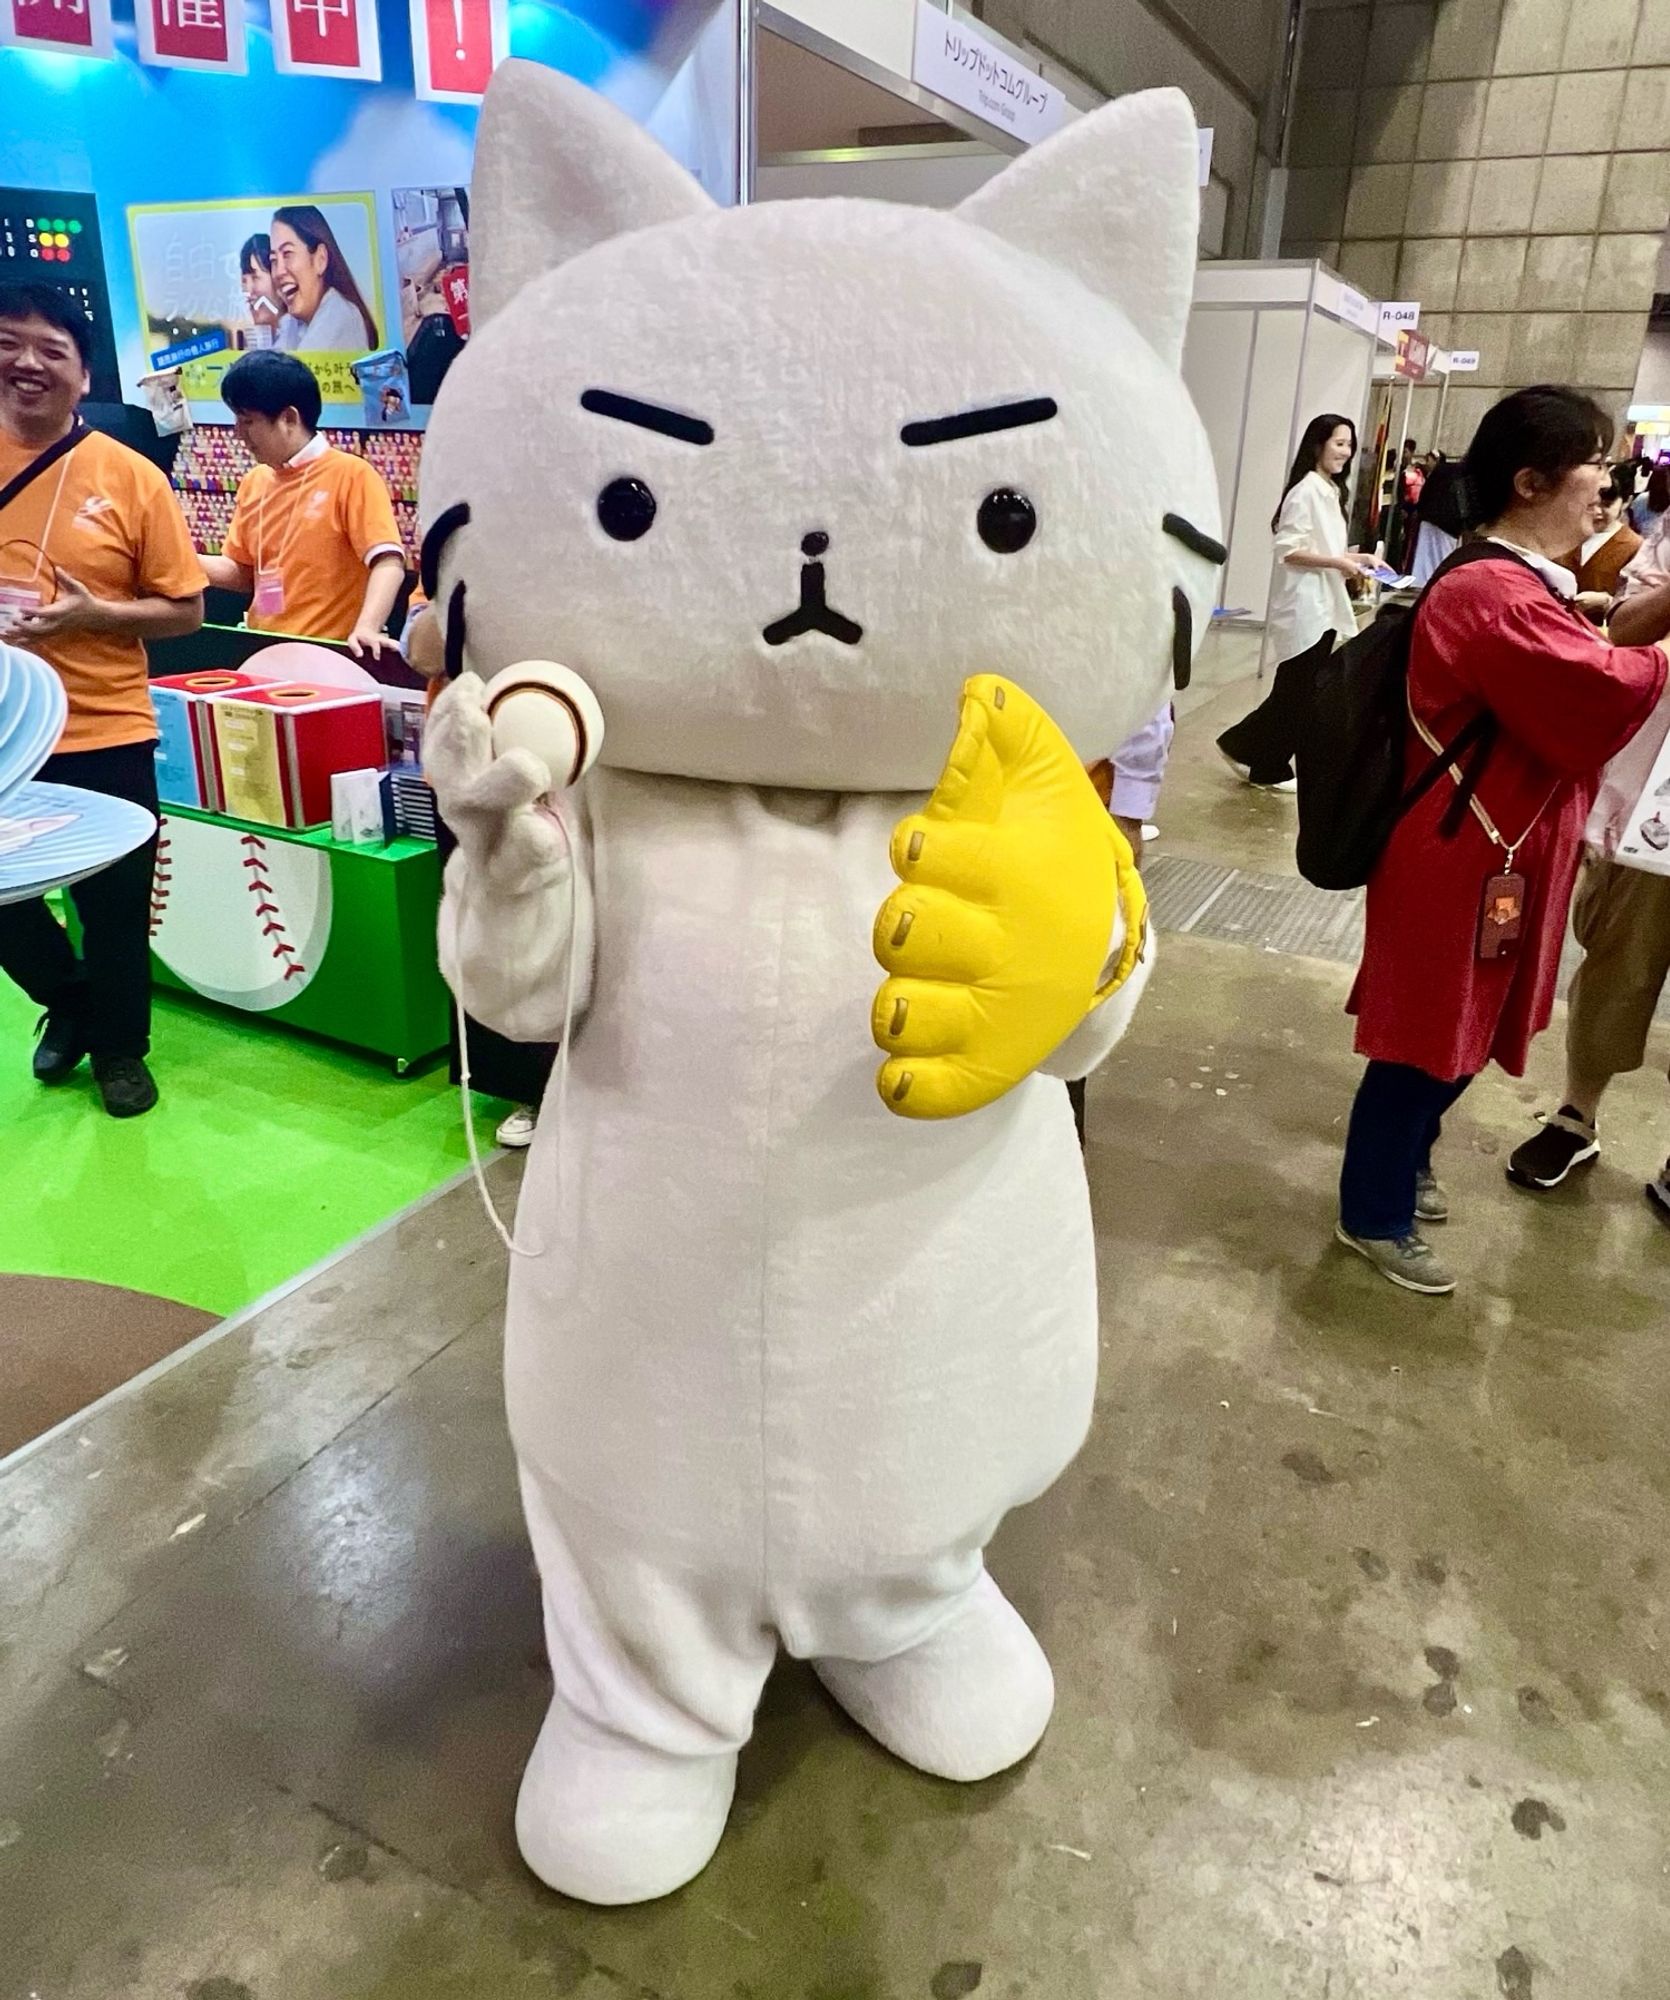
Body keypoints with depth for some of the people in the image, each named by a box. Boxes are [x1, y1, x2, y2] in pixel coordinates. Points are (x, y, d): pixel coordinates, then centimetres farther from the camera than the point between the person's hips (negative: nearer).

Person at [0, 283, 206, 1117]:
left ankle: (120, 1047, 30)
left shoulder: (129, 476, -5)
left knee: (114, 908, 9)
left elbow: (184, 610, -4)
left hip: (104, 734, -3)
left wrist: (90, 614, -18)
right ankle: (68, 1001, 41)